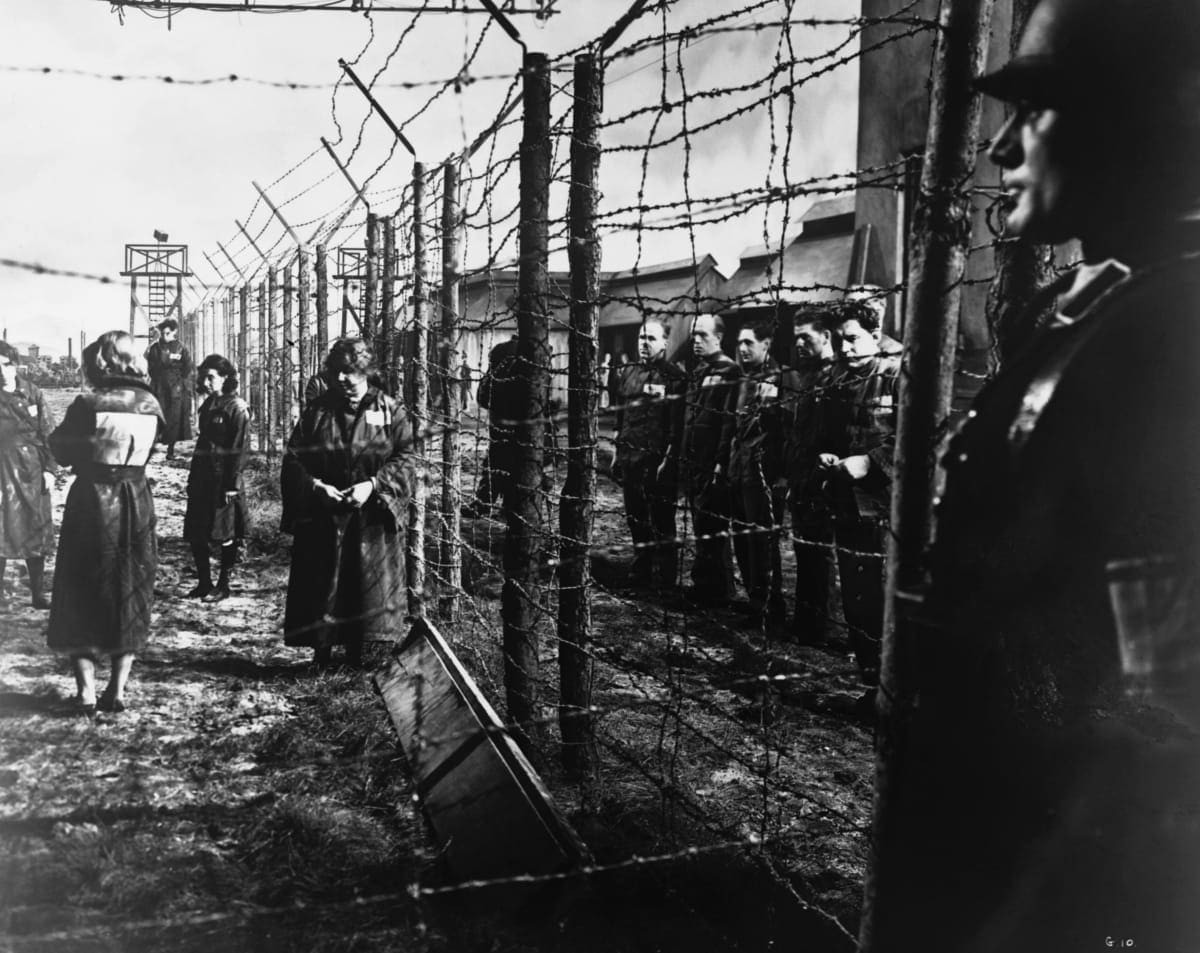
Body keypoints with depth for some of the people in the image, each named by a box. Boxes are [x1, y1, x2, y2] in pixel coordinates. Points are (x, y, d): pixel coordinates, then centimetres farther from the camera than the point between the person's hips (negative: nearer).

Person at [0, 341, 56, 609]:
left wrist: (49, 469, -1)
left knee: (35, 534, 7)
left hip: (32, 474, 2)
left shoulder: (32, 394, 2)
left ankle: (38, 594, 16)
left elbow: (48, 434, 5)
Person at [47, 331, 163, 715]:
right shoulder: (150, 405, -2)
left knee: (81, 595, 10)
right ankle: (117, 689, 12)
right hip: (136, 503, 3)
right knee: (131, 595, 12)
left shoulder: (88, 404, -13)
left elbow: (61, 449, -3)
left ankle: (86, 690, 6)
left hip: (92, 501, -3)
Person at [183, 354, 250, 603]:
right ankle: (204, 584, 21)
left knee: (225, 536, 2)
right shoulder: (207, 405, 14)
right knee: (195, 535, 9)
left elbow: (238, 450, -13)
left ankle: (223, 586, 14)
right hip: (202, 478, 8)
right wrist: (193, 477, 15)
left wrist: (232, 484, -17)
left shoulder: (237, 408, -9)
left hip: (223, 480, -8)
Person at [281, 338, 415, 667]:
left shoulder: (390, 411, 2)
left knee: (366, 588, 3)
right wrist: (315, 486, -14)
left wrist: (374, 485, -18)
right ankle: (321, 658, 18)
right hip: (321, 519, 2)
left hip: (371, 520, -1)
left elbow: (406, 460, -4)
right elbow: (292, 460, 4)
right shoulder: (316, 411, 7)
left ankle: (357, 658, 17)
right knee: (320, 588, 4)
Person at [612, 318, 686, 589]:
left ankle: (665, 579, 10)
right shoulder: (627, 374, 15)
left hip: (658, 460, -6)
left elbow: (678, 423, -11)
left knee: (662, 523, 0)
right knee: (635, 519, 15)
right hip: (629, 459, 6)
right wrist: (618, 451, 16)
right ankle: (642, 570, 29)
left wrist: (669, 458, -16)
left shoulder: (675, 376, -5)